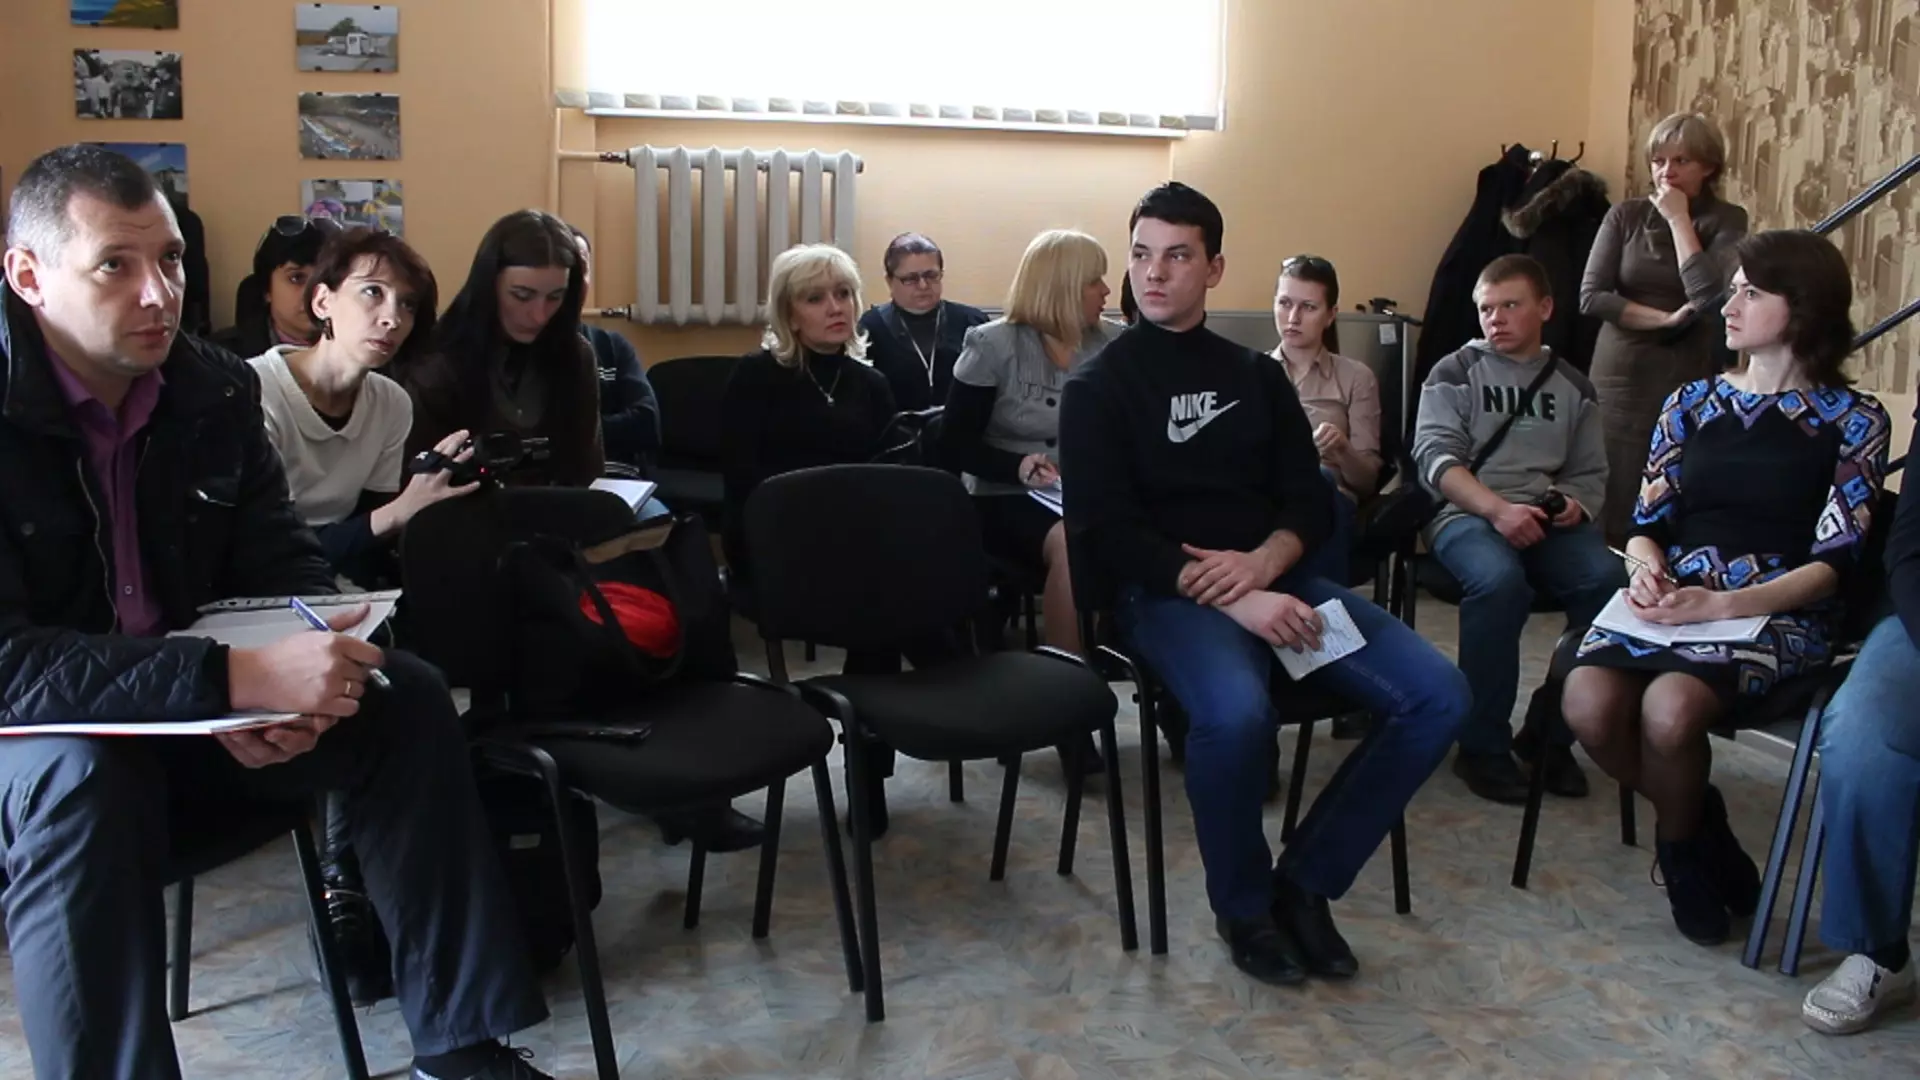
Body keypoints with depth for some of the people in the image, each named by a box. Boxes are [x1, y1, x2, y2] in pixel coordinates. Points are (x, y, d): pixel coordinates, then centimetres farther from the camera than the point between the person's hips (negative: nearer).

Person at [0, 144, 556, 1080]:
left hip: (188, 706, 6)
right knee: (81, 775, -38)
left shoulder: (216, 389, -3)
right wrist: (235, 677, -39)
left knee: (407, 699, -10)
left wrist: (304, 667, -20)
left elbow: (283, 561, 4)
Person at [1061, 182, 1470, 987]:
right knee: (1236, 713, -37)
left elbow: (1309, 499, 12)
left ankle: (1305, 883, -2)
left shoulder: (1257, 376, 18)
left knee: (1436, 695, -15)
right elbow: (1106, 531, -9)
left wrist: (1262, 565, -12)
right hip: (1164, 590, -5)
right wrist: (1229, 597, -21)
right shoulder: (1100, 386, 3)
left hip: (1274, 578, 5)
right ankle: (1243, 907, -8)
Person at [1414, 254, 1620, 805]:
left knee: (1609, 580, -28)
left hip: (1548, 519, 4)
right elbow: (1435, 456, -6)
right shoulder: (1454, 373, 8)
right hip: (1468, 513, -3)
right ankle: (1483, 745, -20)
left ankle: (1553, 733, -12)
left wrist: (1576, 504, -7)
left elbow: (1591, 473, 18)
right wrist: (1499, 509, -21)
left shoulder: (1573, 386, 19)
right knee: (1500, 580, -37)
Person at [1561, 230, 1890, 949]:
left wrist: (1720, 607, -19)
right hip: (1672, 600, 4)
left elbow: (1835, 560, -4)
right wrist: (1647, 571, -12)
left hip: (1779, 614, -3)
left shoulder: (1852, 421, 4)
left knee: (1670, 707, -34)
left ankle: (1681, 842, 1)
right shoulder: (1692, 402, 16)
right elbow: (1648, 523, 13)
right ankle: (1698, 818, 3)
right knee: (1588, 702, -29)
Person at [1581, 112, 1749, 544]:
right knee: (1613, 508, 0)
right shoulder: (1625, 216, 5)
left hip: (1687, 383, -1)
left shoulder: (1727, 221, 1)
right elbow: (1591, 297, -5)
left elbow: (1709, 298, -15)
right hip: (1619, 378, 2)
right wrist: (1666, 319, -13)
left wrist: (1679, 220, -11)